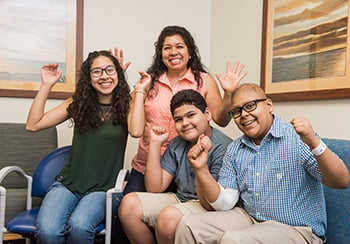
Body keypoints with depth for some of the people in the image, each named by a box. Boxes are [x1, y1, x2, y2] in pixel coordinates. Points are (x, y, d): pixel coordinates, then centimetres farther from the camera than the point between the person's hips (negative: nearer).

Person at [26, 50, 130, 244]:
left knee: (78, 226, -32)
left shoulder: (126, 105, 2)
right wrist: (46, 85, 1)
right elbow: (33, 124, 5)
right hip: (68, 184, 2)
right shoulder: (78, 103, 8)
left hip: (103, 189, -1)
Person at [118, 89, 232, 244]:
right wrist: (155, 144, -4)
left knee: (170, 215, -34)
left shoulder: (223, 147, -15)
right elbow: (154, 188, 0)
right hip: (179, 199, 7)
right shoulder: (176, 145, 7)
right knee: (129, 203, -10)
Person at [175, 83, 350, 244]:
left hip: (295, 228, -5)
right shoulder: (234, 150, 7)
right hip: (248, 218, 6)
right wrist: (201, 170, -13)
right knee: (189, 225, -9)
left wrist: (314, 143, -36)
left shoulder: (298, 138, -12)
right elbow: (224, 202, 1)